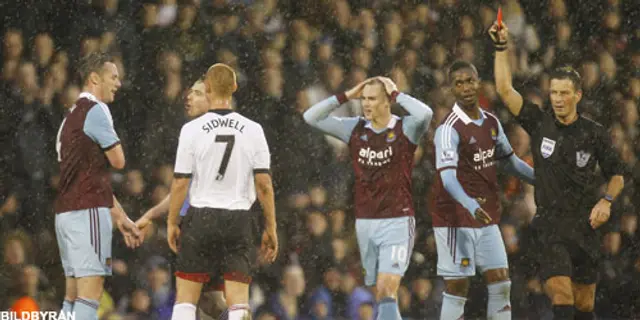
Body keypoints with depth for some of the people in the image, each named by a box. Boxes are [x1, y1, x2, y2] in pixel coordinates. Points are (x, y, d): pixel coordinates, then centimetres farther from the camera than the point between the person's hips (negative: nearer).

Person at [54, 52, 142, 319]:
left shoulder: (72, 115, 21)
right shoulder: (95, 110, -9)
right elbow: (118, 161, -9)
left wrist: (121, 218, 24)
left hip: (65, 212, 9)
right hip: (88, 211, -9)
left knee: (73, 295, 10)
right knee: (90, 291, -12)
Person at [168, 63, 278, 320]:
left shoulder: (192, 129, -6)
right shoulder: (253, 130, -1)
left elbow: (180, 183, -5)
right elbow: (264, 184, -2)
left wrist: (171, 223, 7)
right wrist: (270, 228, 6)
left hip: (200, 217, -1)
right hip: (238, 221, 1)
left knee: (186, 296, 6)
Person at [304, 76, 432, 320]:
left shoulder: (405, 129, -5)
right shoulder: (355, 129, 7)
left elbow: (424, 114, -27)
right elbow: (311, 117, 5)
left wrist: (396, 94, -13)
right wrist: (346, 96, -2)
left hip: (397, 221, -5)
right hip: (365, 223, 5)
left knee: (387, 290, -16)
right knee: (381, 294, 9)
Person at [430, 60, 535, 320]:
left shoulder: (491, 123, 8)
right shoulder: (449, 129, -17)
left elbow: (509, 161, 24)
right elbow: (447, 177, -29)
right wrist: (471, 206, -44)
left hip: (487, 218, 7)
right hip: (456, 219, -7)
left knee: (500, 283, 5)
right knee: (457, 288, -5)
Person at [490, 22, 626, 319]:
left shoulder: (594, 133, 1)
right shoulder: (539, 123, 0)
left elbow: (617, 174, 11)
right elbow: (505, 89, -5)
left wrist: (606, 201, -7)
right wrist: (501, 48, -11)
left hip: (584, 227, 2)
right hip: (549, 225, -2)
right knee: (561, 293, -18)